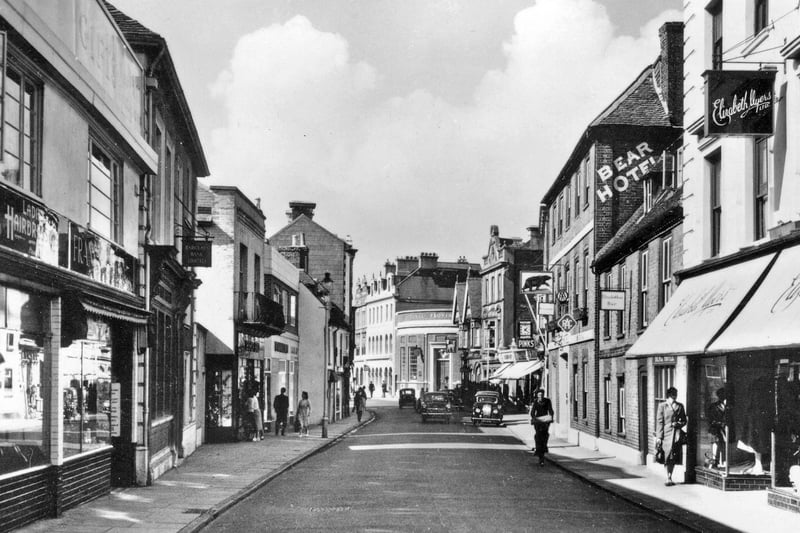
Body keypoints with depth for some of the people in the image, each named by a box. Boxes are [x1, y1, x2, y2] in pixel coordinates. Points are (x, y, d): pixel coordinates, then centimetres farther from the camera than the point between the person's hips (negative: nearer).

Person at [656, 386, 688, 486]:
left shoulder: (680, 406, 12)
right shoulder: (662, 406, 1)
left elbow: (684, 420, 18)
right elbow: (659, 422, -1)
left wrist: (679, 424, -6)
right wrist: (659, 437, -6)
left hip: (677, 434, 4)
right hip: (666, 433, -3)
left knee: (674, 458, 5)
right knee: (667, 457, -7)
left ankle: (669, 478, 17)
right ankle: (668, 478, -1)